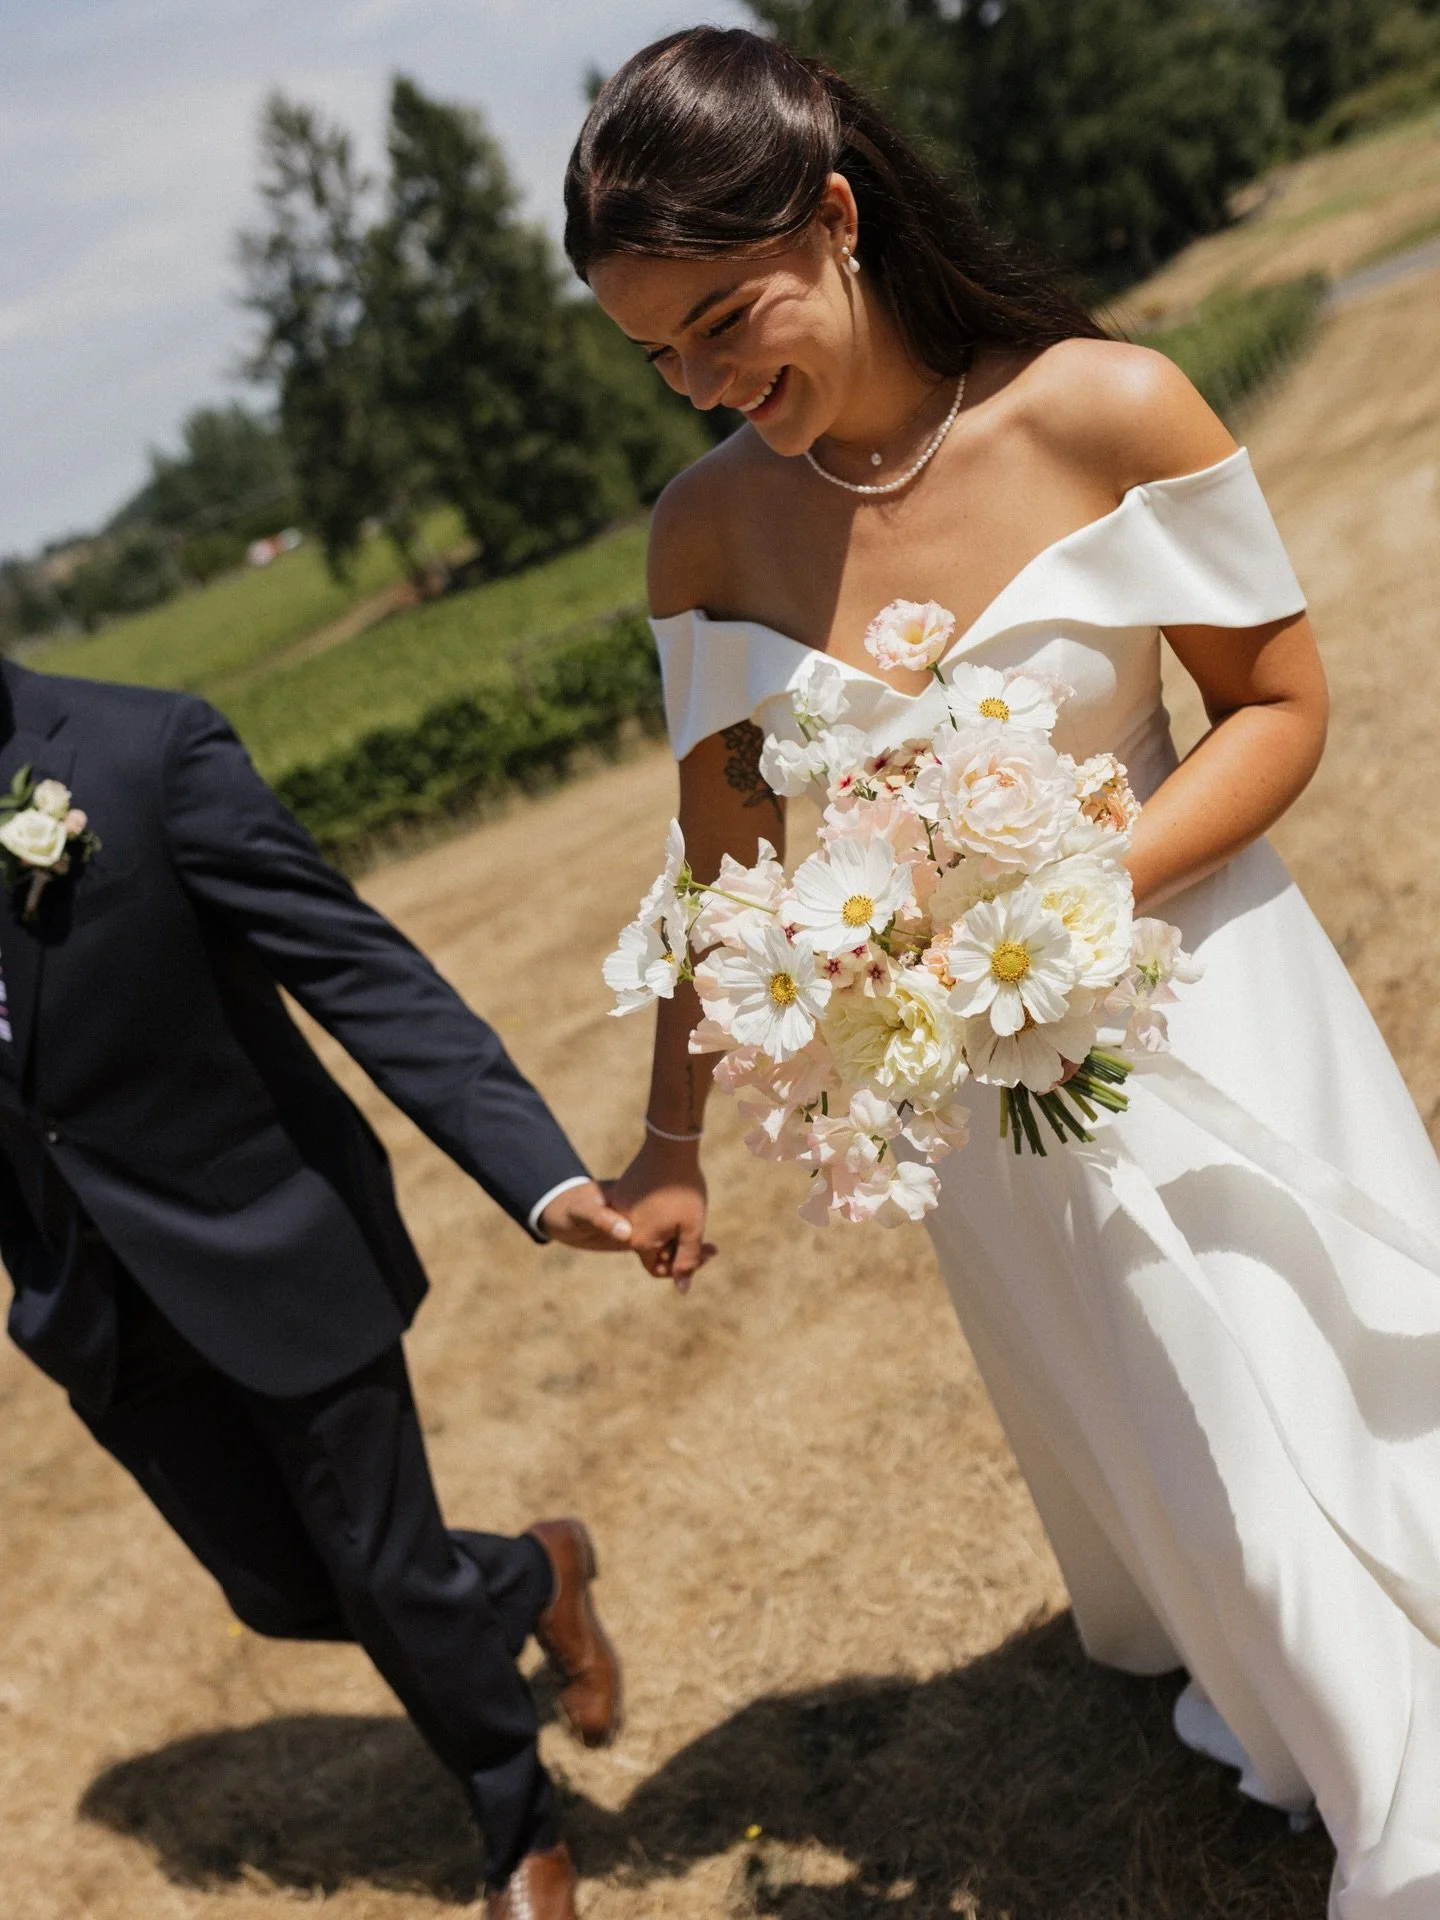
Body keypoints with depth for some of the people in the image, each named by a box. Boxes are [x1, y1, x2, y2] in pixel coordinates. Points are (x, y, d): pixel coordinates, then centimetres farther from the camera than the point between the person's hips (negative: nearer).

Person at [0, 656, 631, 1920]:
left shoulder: (145, 749, -21)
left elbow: (358, 967, -22)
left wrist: (544, 1174, -31)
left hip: (270, 1245, -5)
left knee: (386, 1574, 9)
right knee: (286, 1593, 16)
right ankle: (533, 1581, 47)